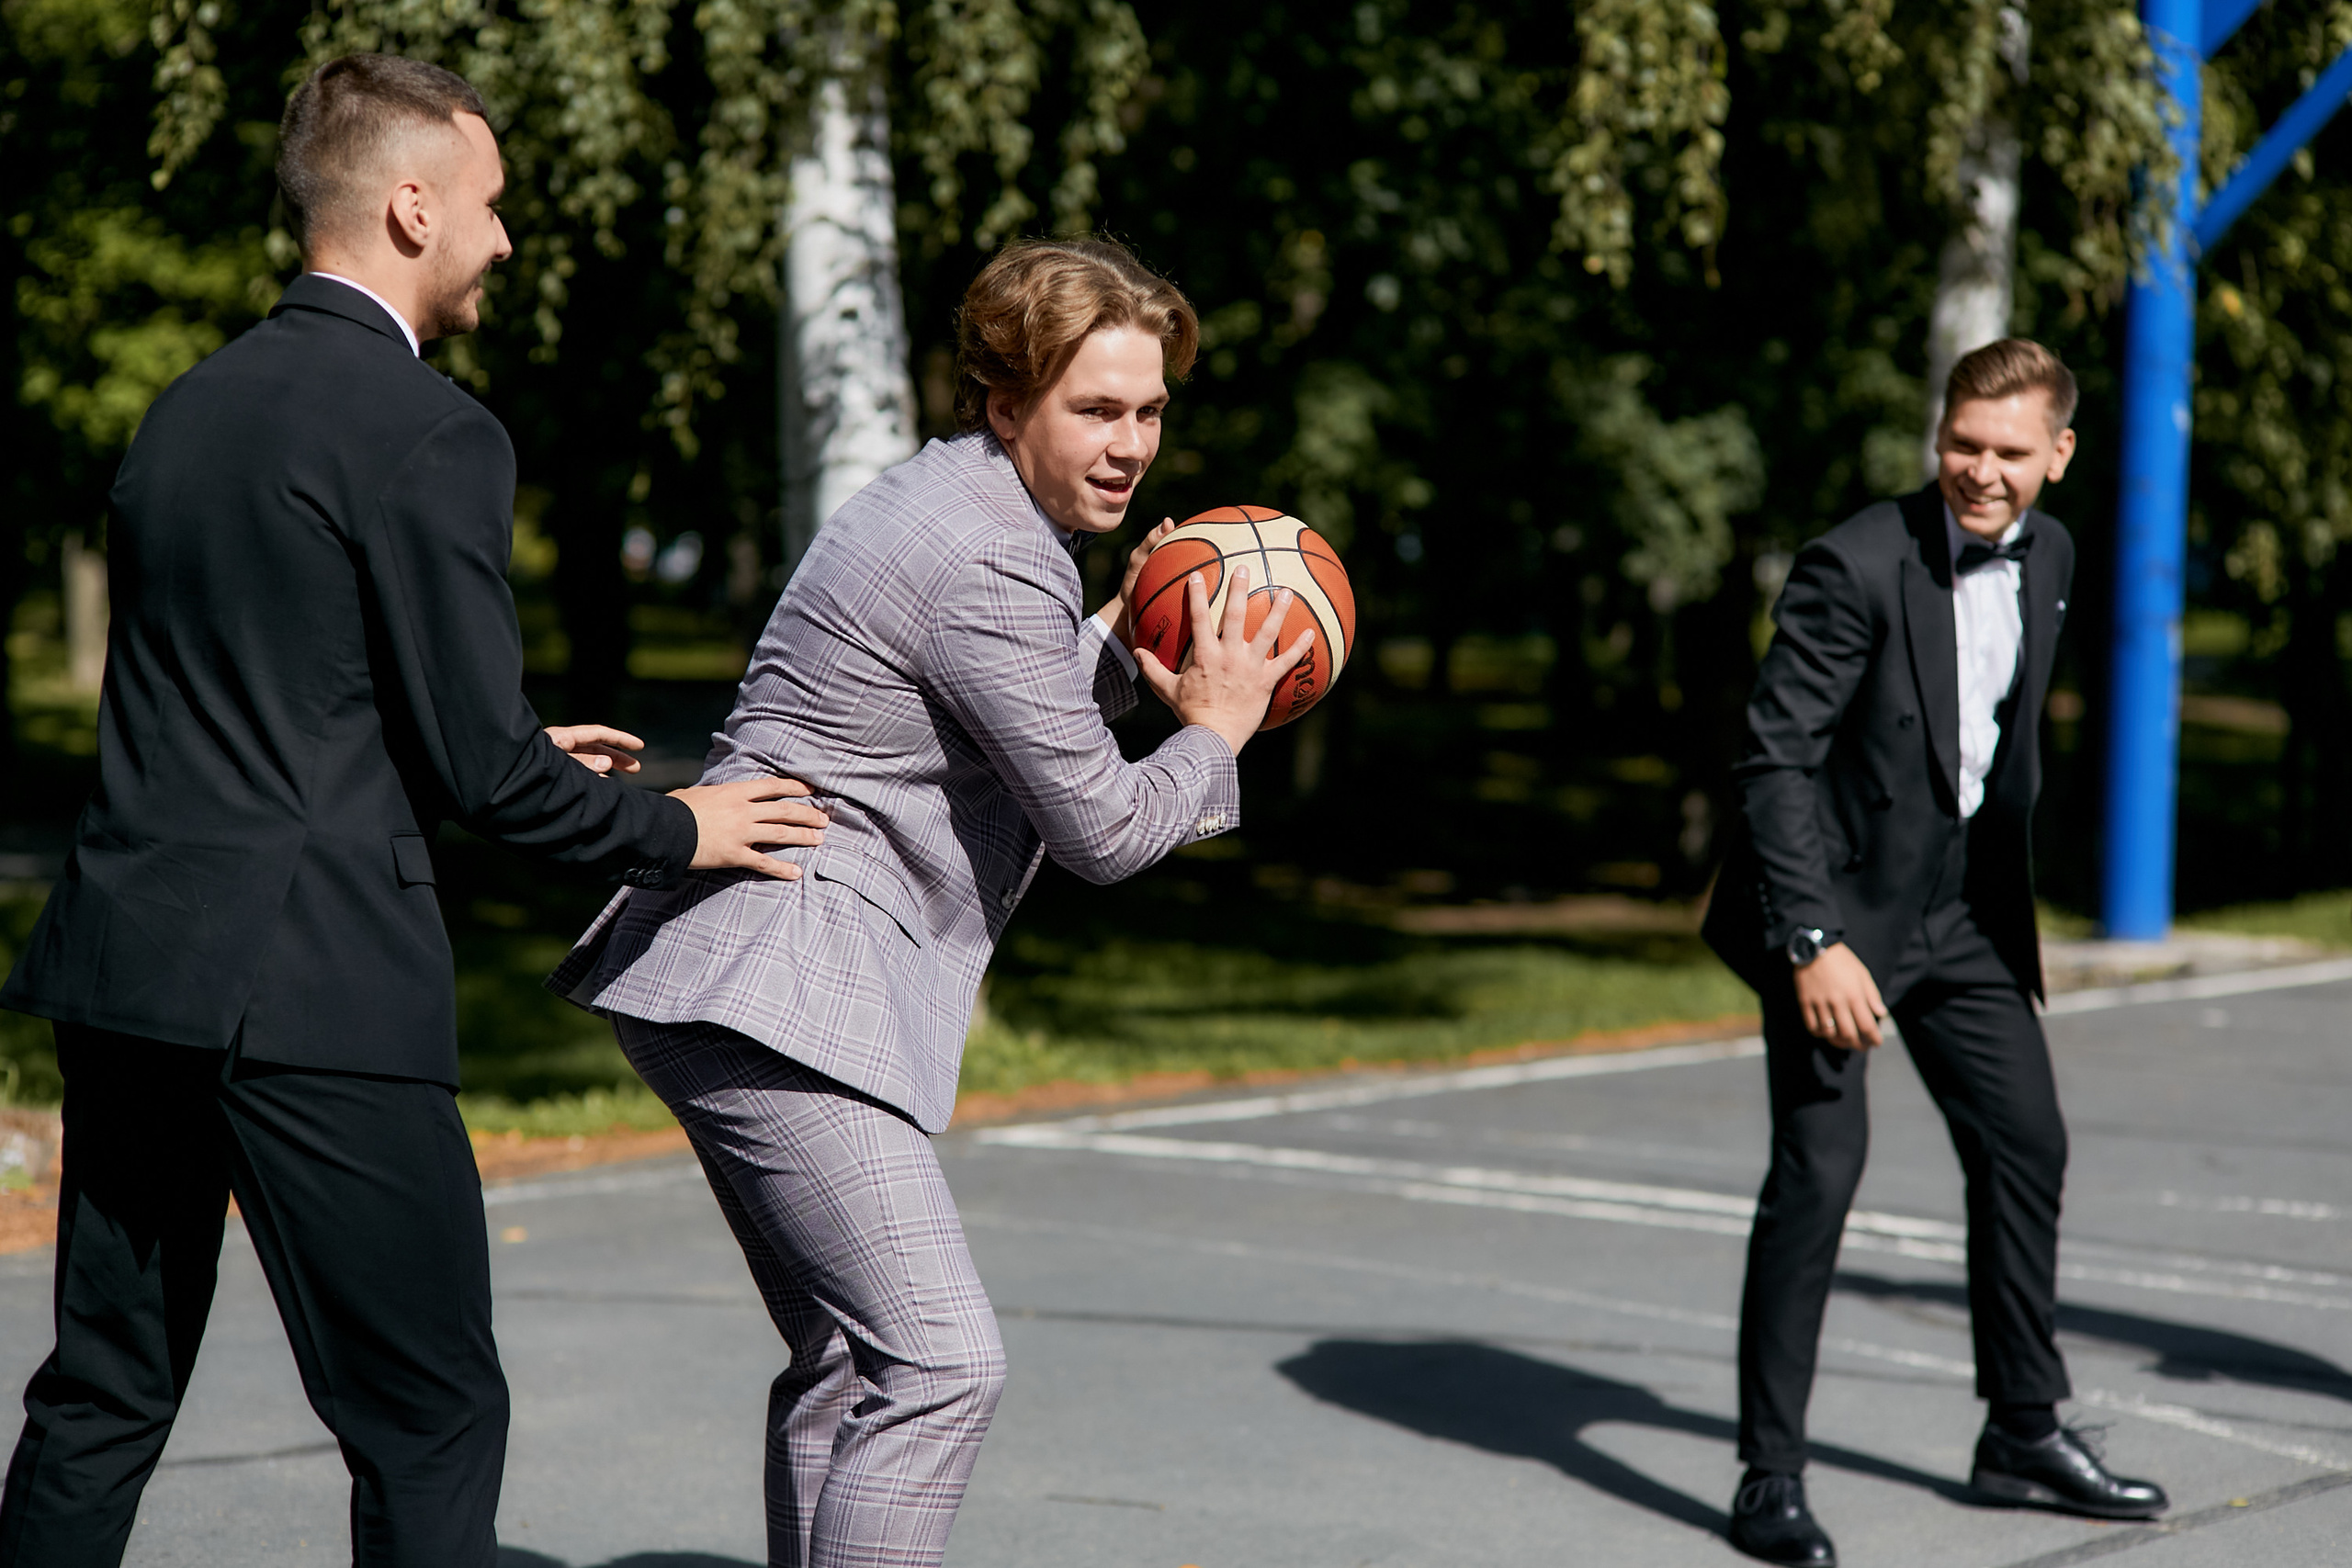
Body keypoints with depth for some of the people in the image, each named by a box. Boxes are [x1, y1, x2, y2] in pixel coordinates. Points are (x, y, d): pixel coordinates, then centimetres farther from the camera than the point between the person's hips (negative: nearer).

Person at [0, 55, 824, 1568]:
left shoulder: (193, 404, 14)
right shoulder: (433, 435, -10)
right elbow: (481, 771, -11)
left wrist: (511, 753, 26)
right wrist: (676, 831, 6)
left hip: (124, 961, 8)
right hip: (310, 990, -8)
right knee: (431, 1423, 2)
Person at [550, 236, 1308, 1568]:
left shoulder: (972, 509, 16)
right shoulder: (986, 562, -16)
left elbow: (1005, 734, 27)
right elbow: (1098, 828, -12)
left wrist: (1121, 646, 15)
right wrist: (1217, 731, 4)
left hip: (731, 993, 11)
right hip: (775, 995, -11)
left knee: (849, 1364, 16)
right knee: (942, 1361, -16)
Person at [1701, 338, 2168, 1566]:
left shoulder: (2048, 557, 2)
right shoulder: (1857, 566, -21)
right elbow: (1773, 762, -22)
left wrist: (2008, 889, 18)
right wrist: (1814, 943, -28)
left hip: (1961, 907, 8)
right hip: (1836, 906, -7)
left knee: (2027, 1143, 12)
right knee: (1818, 1171, -12)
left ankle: (2024, 1432, 28)